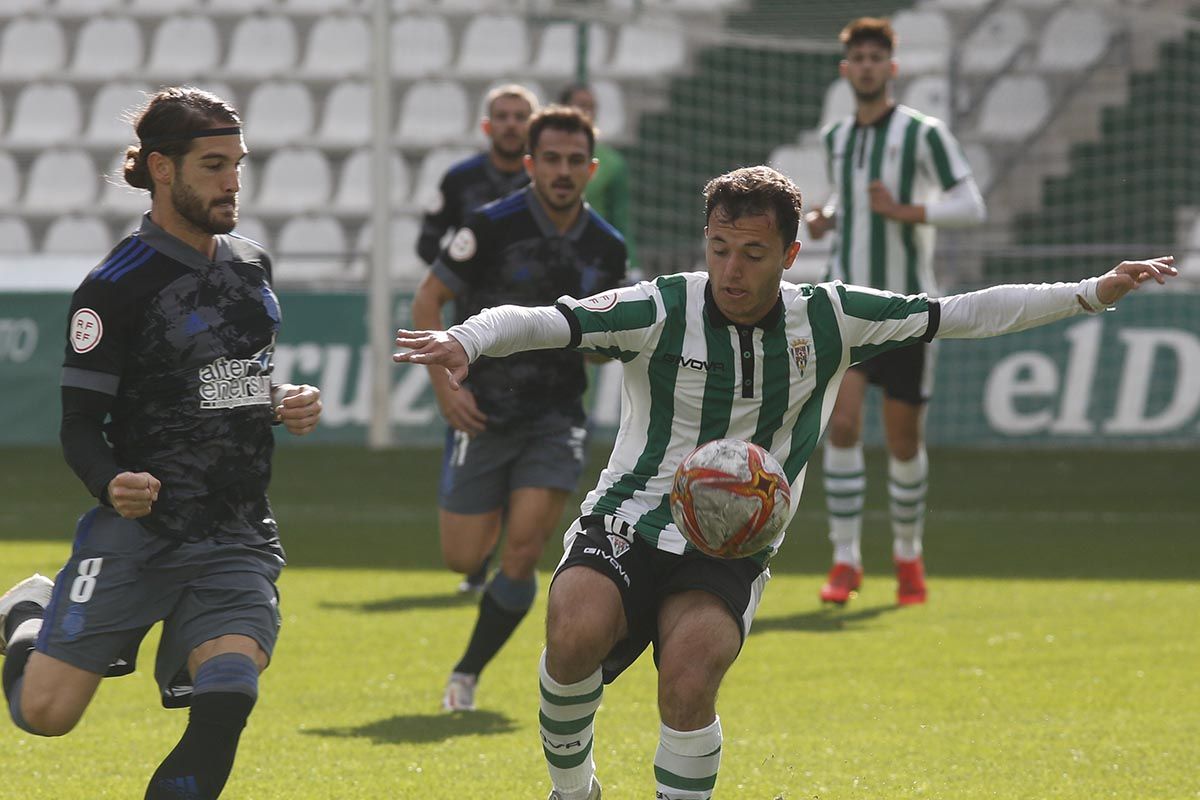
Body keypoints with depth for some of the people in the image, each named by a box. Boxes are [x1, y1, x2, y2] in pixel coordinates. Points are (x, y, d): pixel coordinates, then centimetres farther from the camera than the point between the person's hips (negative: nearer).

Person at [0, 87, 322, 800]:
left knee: (228, 702, -20)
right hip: (137, 533, -4)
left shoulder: (252, 265, 11)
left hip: (239, 541, 4)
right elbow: (80, 426, -7)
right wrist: (112, 485, -27)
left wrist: (287, 403, 6)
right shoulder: (117, 286, -9)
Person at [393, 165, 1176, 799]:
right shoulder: (663, 310, -9)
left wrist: (1093, 293, 5)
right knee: (577, 633, -31)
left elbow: (962, 313, 7)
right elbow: (541, 321, -21)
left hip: (729, 554, 1)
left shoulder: (827, 318, 0)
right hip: (628, 528, -1)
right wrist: (465, 340, -42)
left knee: (690, 674, -29)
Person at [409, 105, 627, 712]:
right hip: (485, 412, -2)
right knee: (462, 559, 0)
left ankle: (468, 674, 8)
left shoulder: (606, 247, 2)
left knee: (522, 554, -11)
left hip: (557, 417, 2)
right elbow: (427, 300, -4)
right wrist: (445, 386, -12)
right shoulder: (494, 226, -11)